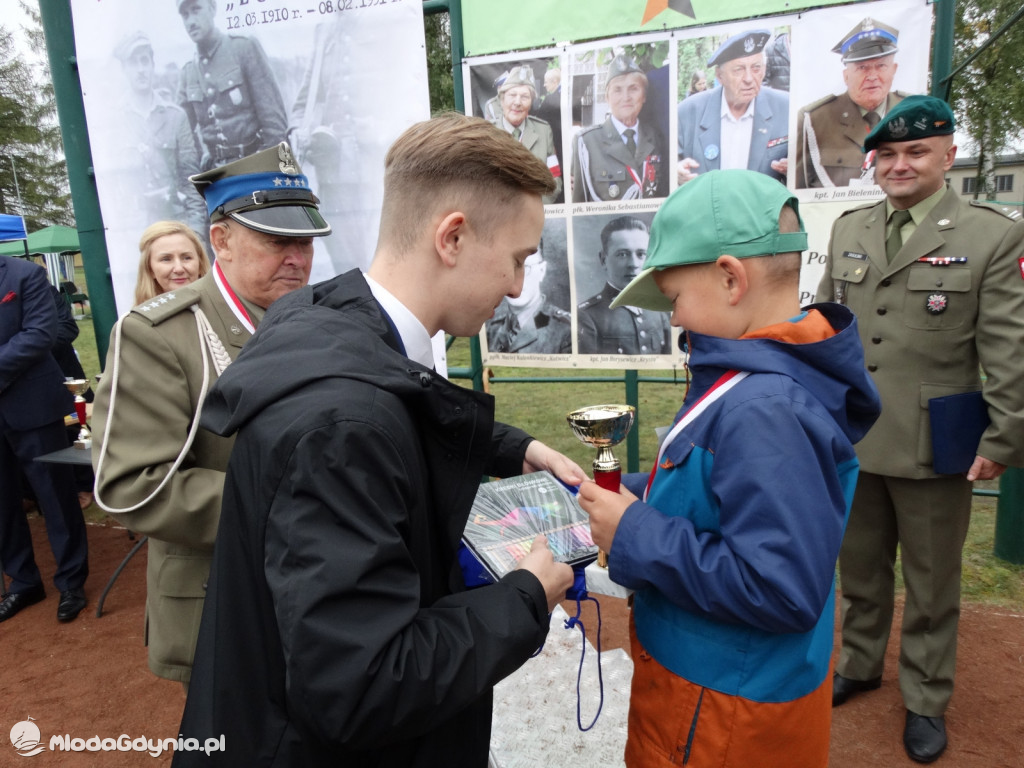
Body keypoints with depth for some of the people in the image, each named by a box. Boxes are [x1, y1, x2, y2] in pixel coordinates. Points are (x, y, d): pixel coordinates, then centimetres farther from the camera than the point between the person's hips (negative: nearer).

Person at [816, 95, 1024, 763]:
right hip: (851, 440, 4)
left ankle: (926, 700, 33)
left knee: (931, 584, 13)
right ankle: (861, 665, 41)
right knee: (859, 570, 19)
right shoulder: (848, 229, 7)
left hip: (932, 449, -4)